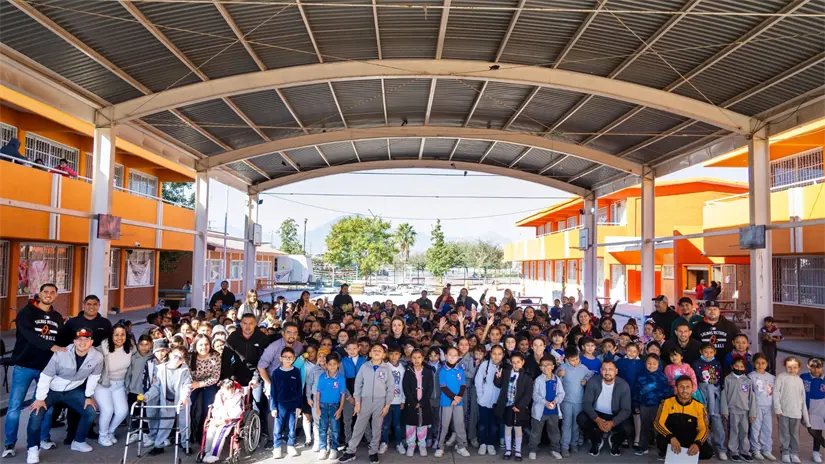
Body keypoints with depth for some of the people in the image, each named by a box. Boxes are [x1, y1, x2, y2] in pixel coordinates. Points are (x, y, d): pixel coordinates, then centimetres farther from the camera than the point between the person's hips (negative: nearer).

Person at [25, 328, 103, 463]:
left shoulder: (97, 357, -21)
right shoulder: (61, 354, -30)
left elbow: (94, 376, -4)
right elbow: (45, 376, -21)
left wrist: (89, 396, 0)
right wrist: (40, 398, -19)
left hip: (73, 391, 3)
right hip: (51, 390, -3)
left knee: (90, 411, -5)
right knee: (36, 414, -21)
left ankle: (79, 442, 18)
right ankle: (33, 448, 1)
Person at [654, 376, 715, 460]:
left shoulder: (699, 406, -5)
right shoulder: (667, 403, -10)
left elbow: (703, 428, -8)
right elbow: (658, 423, -14)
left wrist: (697, 443, -29)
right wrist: (671, 437, -33)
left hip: (690, 440, 2)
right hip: (671, 438, -2)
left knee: (708, 452, -23)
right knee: (661, 441, -33)